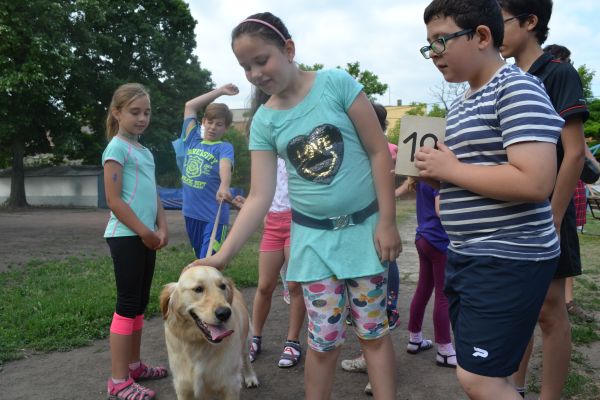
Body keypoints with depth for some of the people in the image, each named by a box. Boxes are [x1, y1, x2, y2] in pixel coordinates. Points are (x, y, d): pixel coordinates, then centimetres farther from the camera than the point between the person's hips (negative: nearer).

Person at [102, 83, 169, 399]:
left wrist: (162, 229, 3)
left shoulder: (146, 152, 16)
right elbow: (113, 200, -15)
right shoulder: (117, 148, -9)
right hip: (126, 236, -8)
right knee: (128, 304, -5)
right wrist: (145, 232, -13)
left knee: (140, 303, 14)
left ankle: (134, 365, 27)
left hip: (145, 237, 8)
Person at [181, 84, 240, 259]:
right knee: (200, 261, 17)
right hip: (191, 213, 6)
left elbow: (225, 167, -26)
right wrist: (220, 91, 16)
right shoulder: (192, 140, 9)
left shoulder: (224, 147, -5)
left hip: (214, 216, -6)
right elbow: (190, 105, 15)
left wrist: (224, 187, -48)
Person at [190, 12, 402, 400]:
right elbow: (260, 196, -3)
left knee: (373, 331, 7)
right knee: (324, 340, 6)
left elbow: (379, 152, -7)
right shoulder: (264, 121, -1)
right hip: (313, 237, 2)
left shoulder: (336, 83, -9)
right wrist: (222, 255, -10)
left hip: (364, 227, -1)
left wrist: (387, 222, -10)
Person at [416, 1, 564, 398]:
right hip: (467, 257, 9)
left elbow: (535, 182, -27)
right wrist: (435, 172, 3)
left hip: (508, 260, -9)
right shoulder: (462, 103, 13)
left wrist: (450, 169, -18)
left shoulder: (517, 89, -14)